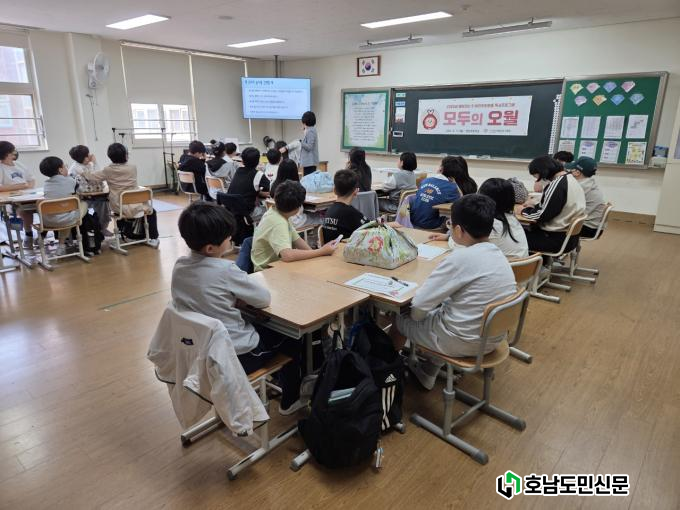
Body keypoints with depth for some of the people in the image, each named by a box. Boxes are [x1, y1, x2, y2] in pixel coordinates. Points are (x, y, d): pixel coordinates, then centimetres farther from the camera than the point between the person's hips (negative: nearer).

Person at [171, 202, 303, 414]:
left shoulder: (179, 266, -4)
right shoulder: (225, 270, -25)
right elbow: (264, 299, -15)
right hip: (236, 356, -7)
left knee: (259, 324, 29)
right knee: (288, 335, 17)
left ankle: (277, 380, 44)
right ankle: (290, 400, 32)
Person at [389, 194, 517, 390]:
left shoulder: (462, 258, -25)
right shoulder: (498, 254, -1)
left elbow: (419, 303, -21)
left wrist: (415, 314, -2)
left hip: (464, 342, -7)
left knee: (402, 320, 15)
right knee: (440, 308, 30)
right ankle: (427, 372, 37)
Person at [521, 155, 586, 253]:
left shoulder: (557, 184, -21)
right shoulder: (570, 179, 7)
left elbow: (542, 215, -20)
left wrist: (524, 210, -5)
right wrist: (534, 206, 7)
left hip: (558, 239, -9)